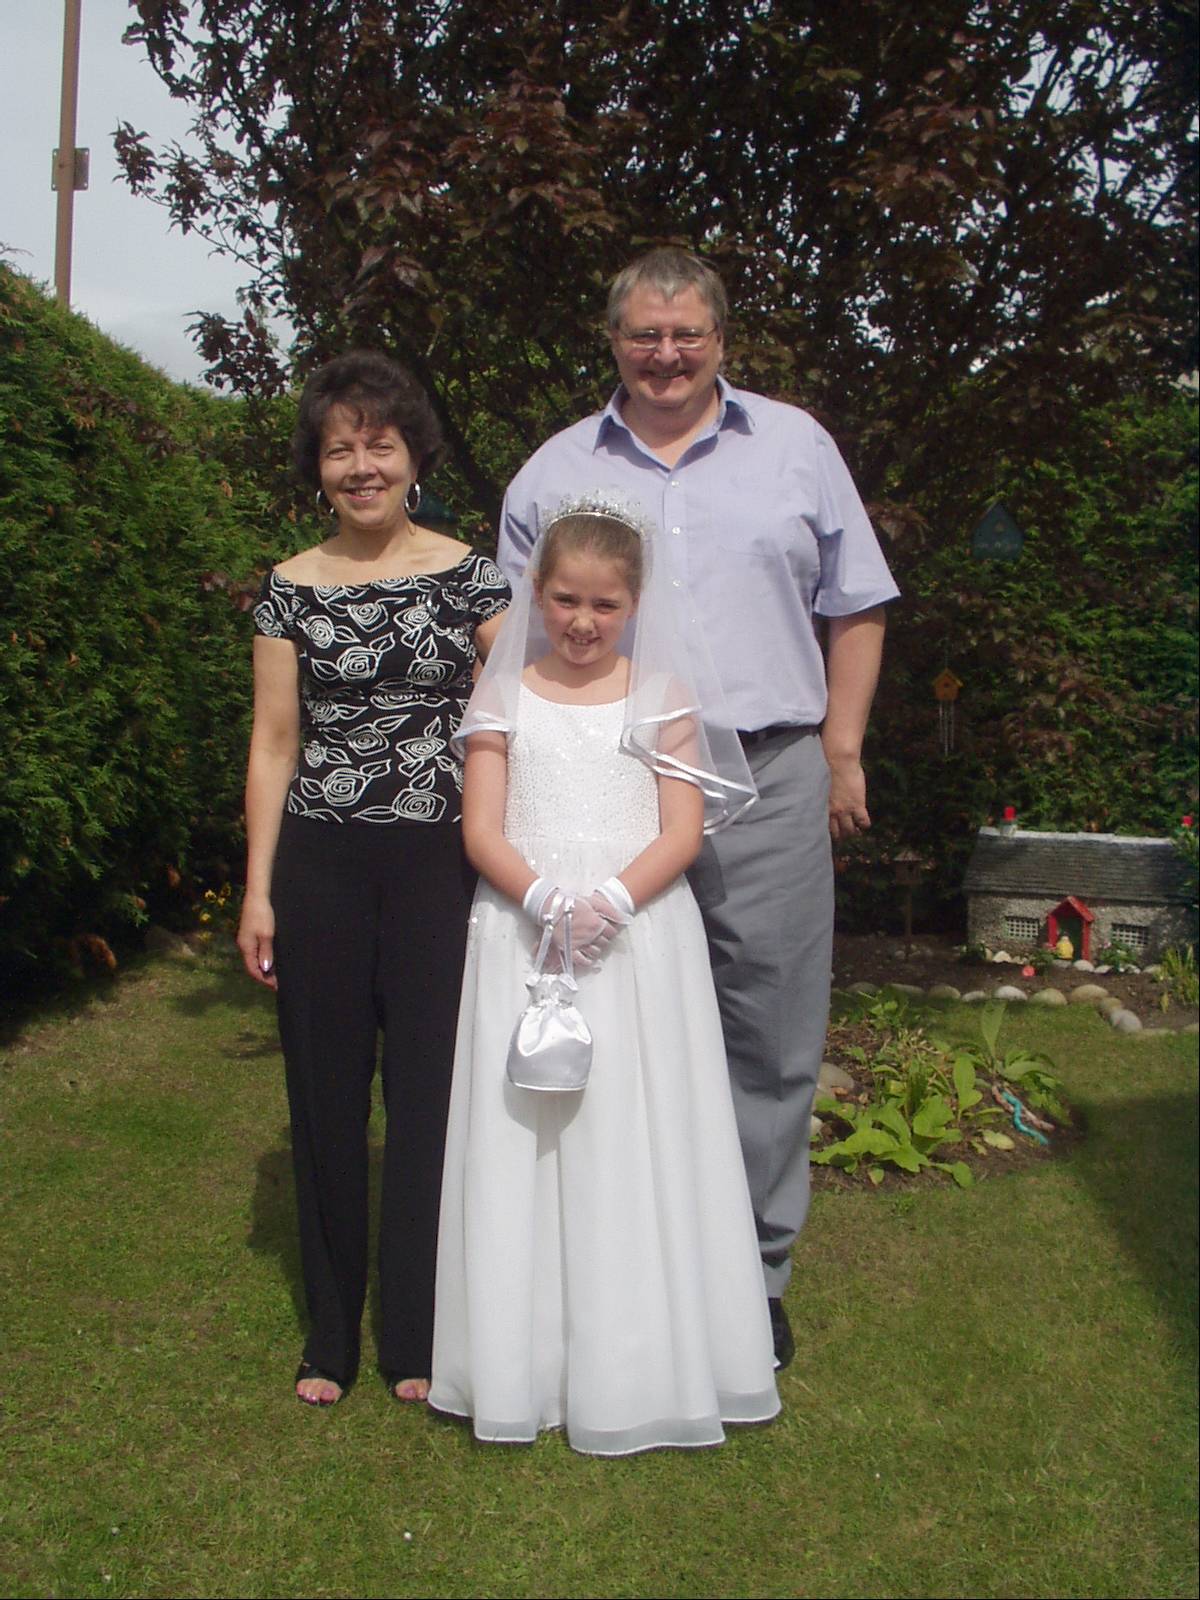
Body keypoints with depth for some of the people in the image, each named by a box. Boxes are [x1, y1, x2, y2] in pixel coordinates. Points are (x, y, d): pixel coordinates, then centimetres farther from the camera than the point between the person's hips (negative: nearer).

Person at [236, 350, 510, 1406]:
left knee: (432, 1084, 3)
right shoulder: (291, 588, 6)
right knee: (327, 1087, 8)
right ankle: (332, 1334, 26)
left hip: (439, 860, -1)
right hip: (320, 863, 2)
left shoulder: (471, 576, 3)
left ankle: (419, 1338, 21)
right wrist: (258, 888, 2)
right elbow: (274, 742, 7)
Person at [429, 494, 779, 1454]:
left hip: (638, 936, 0)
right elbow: (482, 830, 0)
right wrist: (545, 898, -18)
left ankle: (639, 1360, 18)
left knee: (636, 1132, 3)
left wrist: (611, 899, -17)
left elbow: (684, 832, -1)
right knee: (526, 1136, 4)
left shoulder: (663, 695, 6)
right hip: (525, 935, 1)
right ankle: (529, 1358, 18)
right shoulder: (506, 697, 7)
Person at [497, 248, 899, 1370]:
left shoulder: (795, 448, 12)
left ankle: (754, 1272, 19)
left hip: (767, 781, 0)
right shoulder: (552, 474, 13)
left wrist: (843, 753, 5)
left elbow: (854, 608, 13)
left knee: (768, 1035, 3)